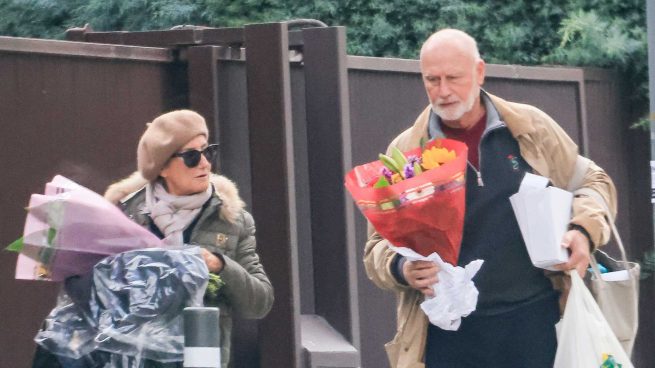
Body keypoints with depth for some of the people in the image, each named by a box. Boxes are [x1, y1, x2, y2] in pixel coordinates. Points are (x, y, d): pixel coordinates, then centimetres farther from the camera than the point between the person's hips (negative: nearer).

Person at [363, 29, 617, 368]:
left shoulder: (531, 127, 6)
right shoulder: (406, 152, 5)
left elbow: (591, 183, 17)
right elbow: (379, 246, 7)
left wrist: (584, 230, -4)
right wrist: (402, 269, -17)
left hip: (535, 320, 0)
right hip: (449, 333, 0)